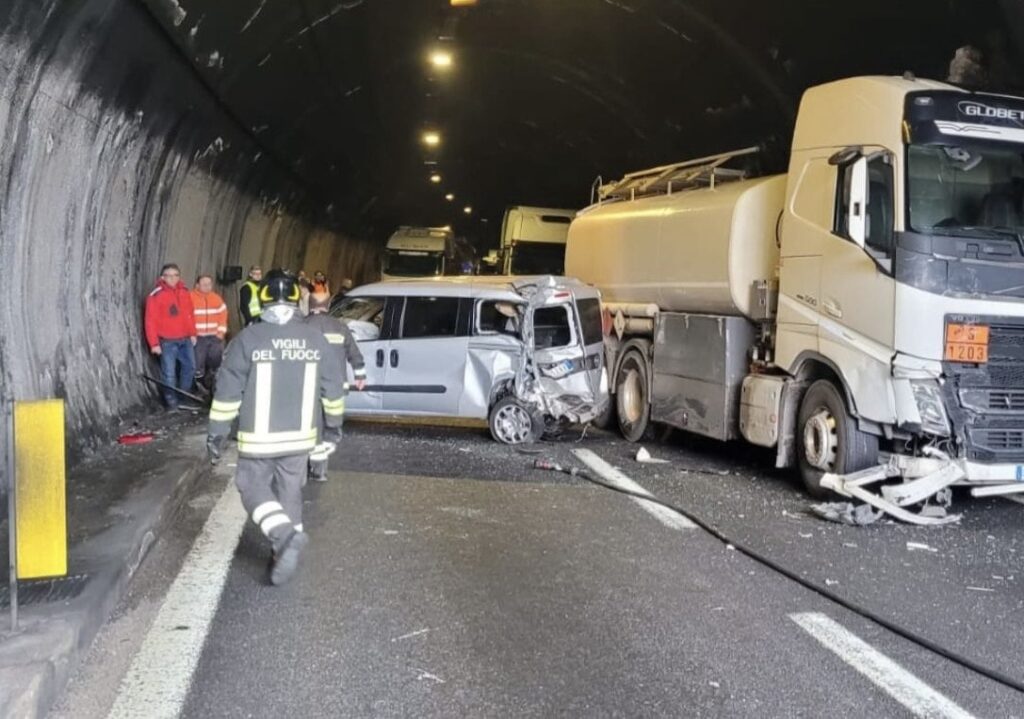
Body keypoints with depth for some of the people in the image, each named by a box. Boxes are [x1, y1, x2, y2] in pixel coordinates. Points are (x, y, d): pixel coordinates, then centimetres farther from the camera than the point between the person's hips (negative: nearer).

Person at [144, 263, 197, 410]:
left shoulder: (184, 292, 7)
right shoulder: (156, 295, -12)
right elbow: (151, 321, -11)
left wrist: (192, 333, 13)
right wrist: (154, 343, -12)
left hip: (185, 339, 6)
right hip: (167, 341, -6)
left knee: (190, 366, 13)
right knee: (169, 372, -2)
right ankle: (172, 401, 9)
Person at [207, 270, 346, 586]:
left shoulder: (248, 339, -12)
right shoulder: (316, 339, -1)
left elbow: (228, 392, -10)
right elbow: (333, 387, 8)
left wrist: (217, 433, 0)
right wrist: (333, 422, 22)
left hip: (258, 437, -3)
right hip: (300, 435, 4)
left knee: (253, 487, 11)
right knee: (290, 492, 16)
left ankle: (285, 535, -12)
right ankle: (284, 554, 21)